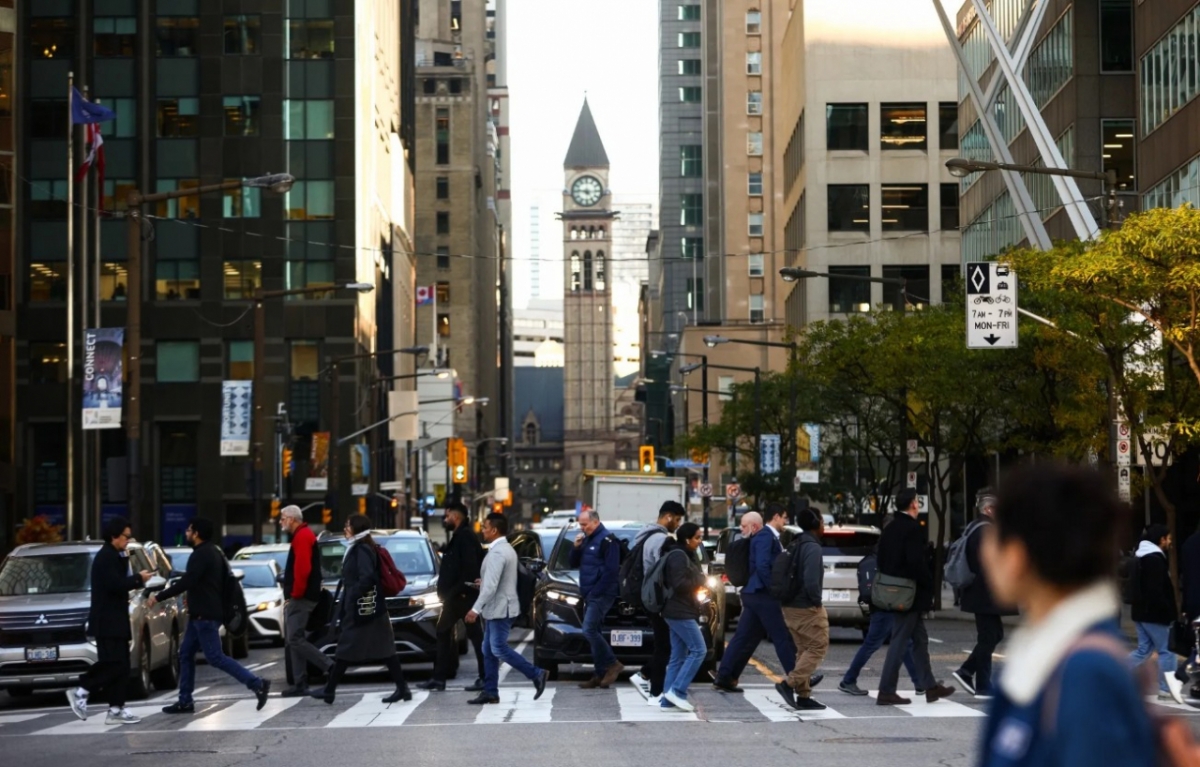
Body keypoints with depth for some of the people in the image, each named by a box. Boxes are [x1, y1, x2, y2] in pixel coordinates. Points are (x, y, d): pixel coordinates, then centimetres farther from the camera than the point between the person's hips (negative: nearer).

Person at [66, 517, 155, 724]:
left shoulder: (113, 556, 20)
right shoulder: (106, 557, -13)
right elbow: (115, 584, -23)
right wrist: (139, 579, -13)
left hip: (115, 620, 10)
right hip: (107, 621, -10)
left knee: (119, 666, 6)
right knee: (113, 664, -14)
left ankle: (116, 710, 4)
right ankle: (80, 692, -7)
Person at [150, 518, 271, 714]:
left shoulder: (201, 554, -17)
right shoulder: (211, 552, 15)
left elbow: (186, 583, -24)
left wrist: (158, 597, -19)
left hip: (205, 615, -10)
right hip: (202, 613, 10)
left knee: (215, 658, -10)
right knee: (186, 654, 11)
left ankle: (257, 684, -12)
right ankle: (185, 701, 12)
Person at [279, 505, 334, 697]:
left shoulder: (302, 536, -12)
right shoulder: (302, 535, 21)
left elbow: (302, 569, -22)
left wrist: (295, 594, -19)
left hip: (301, 598, -11)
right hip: (298, 598, 11)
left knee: (295, 639, -13)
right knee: (293, 640, 8)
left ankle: (330, 668, -13)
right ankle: (300, 684, 7)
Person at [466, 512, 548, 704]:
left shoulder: (497, 553, -19)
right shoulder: (507, 549, 13)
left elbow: (491, 586, -25)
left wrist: (476, 609, -25)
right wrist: (484, 581, 21)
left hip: (500, 609, -10)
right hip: (496, 609, 10)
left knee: (499, 649, -9)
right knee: (489, 651, 10)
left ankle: (536, 674, -5)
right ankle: (490, 692, 11)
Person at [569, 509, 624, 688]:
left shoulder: (607, 540, -11)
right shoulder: (586, 540, 17)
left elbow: (611, 570, -17)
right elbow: (574, 564, 20)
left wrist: (596, 592, -18)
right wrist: (576, 548, 1)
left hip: (601, 595, -9)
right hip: (589, 595, 9)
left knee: (589, 631, -17)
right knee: (593, 633, 7)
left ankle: (612, 664, -9)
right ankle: (600, 674, 10)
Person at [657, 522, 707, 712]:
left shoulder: (685, 555, 19)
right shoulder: (678, 556, -13)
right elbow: (680, 584, -21)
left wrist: (700, 580, 8)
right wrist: (700, 579, -9)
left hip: (681, 613, 10)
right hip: (680, 613, -10)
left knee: (678, 657, 8)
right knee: (698, 650, -11)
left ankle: (668, 700, 7)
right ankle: (677, 691, -13)